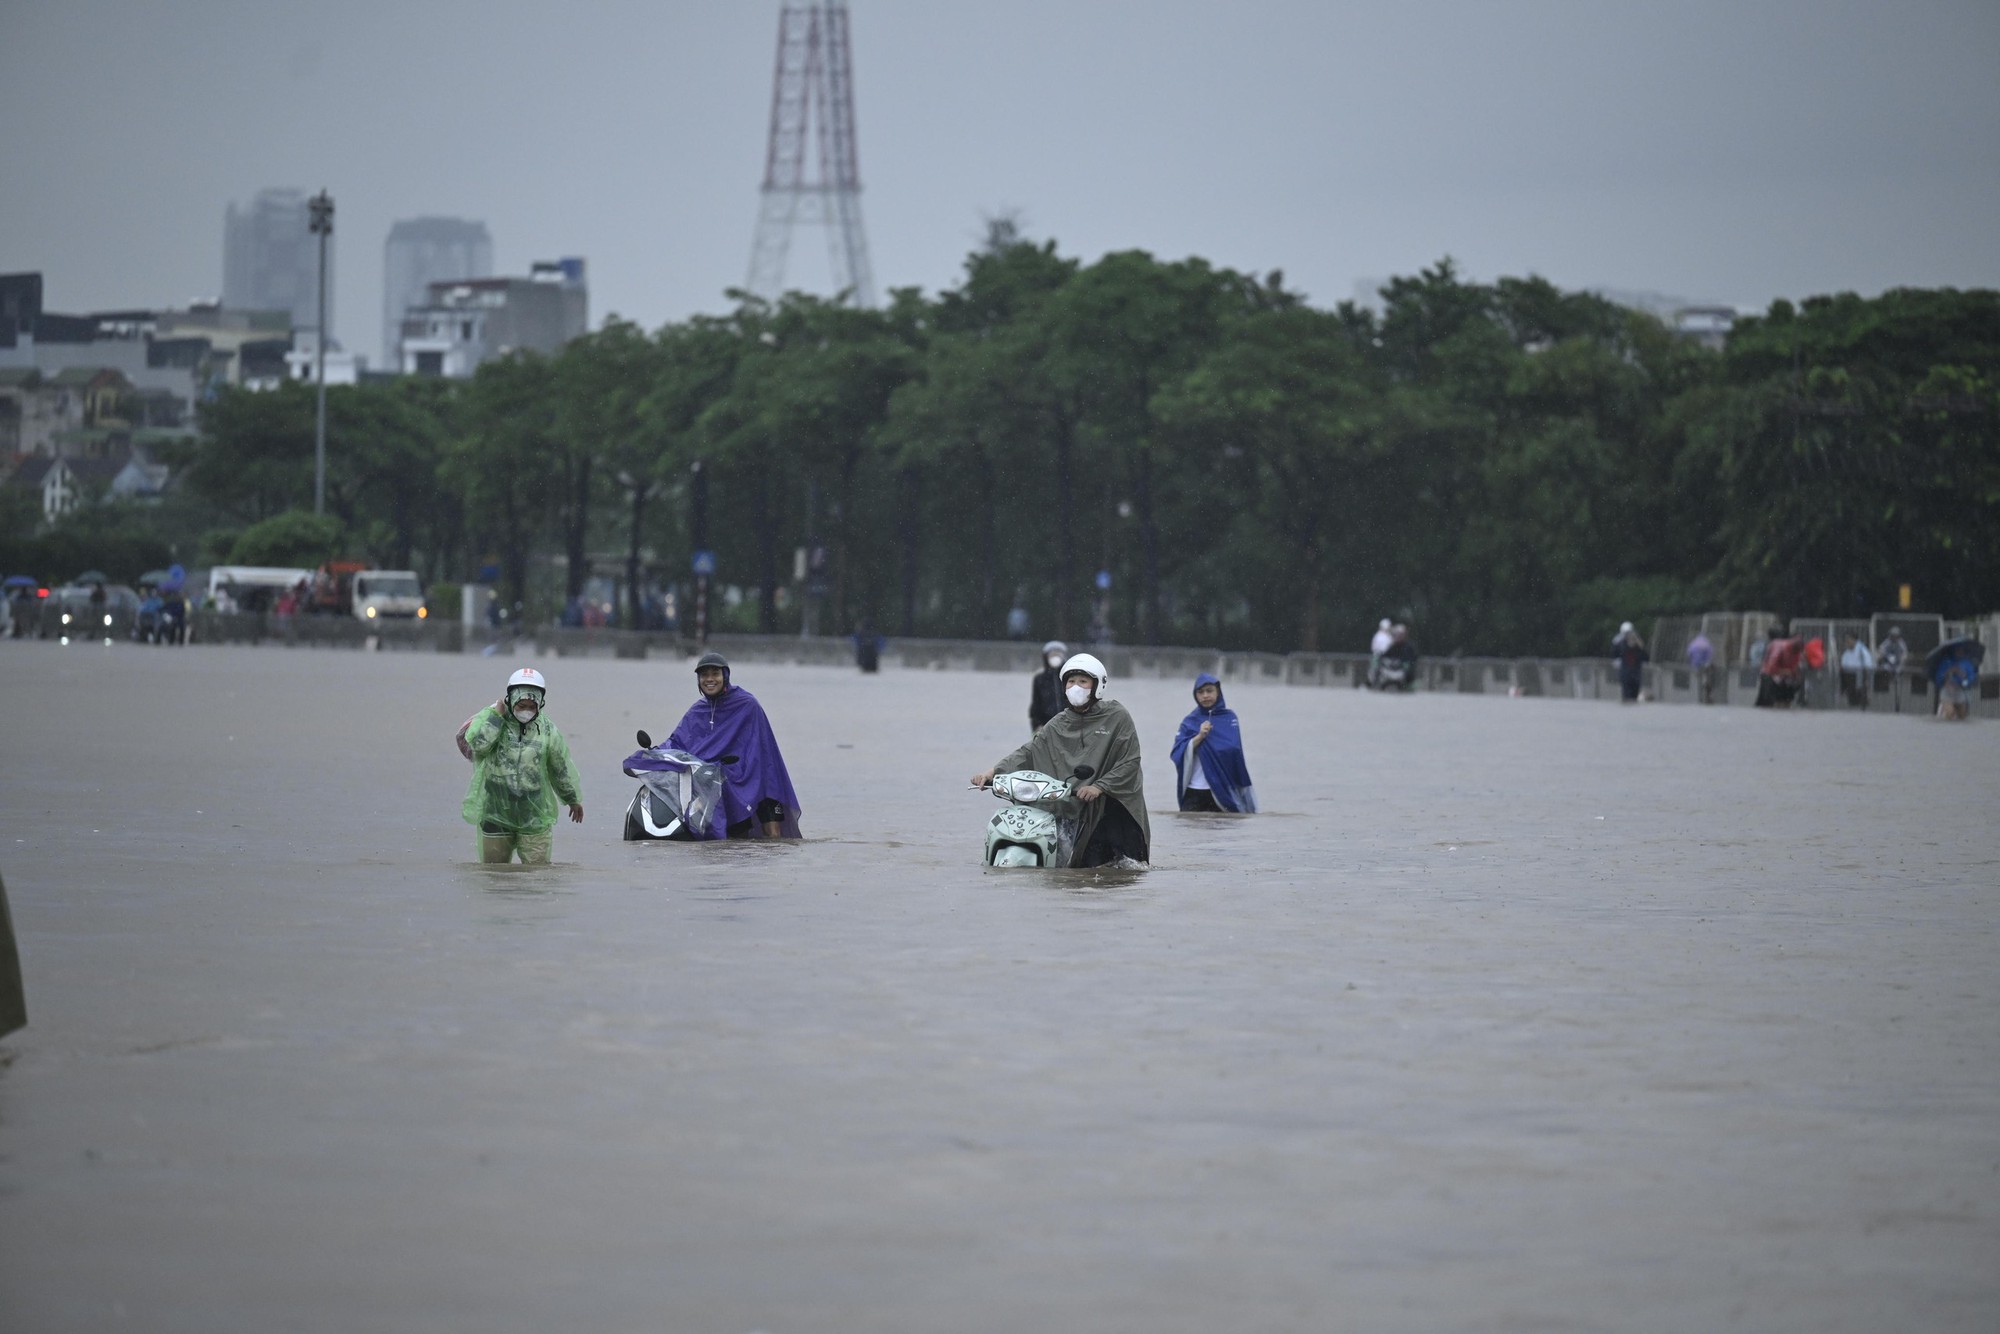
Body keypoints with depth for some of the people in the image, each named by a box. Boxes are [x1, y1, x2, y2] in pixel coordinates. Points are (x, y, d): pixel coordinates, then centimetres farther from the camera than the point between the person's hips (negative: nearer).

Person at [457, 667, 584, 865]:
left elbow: (561, 767, 14)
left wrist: (573, 800, 25)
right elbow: (478, 743, -25)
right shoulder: (490, 718, -4)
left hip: (534, 817, 1)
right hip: (495, 814, -1)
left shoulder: (547, 730, 2)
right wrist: (498, 712, -19)